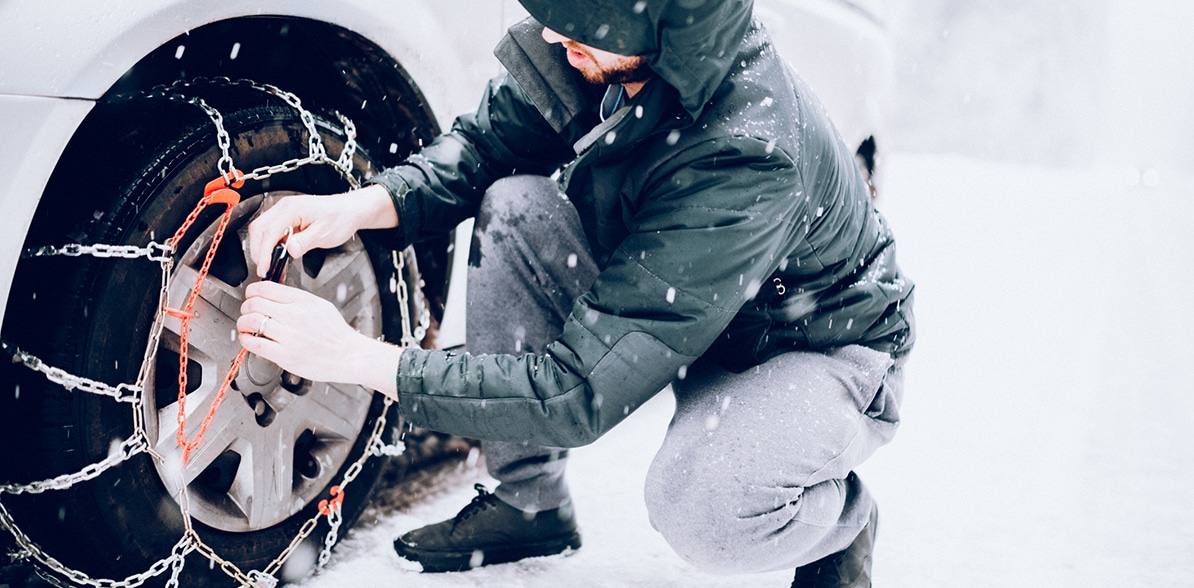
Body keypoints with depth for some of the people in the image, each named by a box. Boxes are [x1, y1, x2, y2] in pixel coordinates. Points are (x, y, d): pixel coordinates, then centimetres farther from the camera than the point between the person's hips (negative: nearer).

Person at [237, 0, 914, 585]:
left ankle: (842, 519, 2)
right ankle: (528, 502, 1)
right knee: (515, 206, -15)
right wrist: (365, 205, -23)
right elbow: (483, 141, -2)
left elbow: (581, 392, -37)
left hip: (826, 345, -7)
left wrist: (360, 358, -33)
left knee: (701, 507, -37)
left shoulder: (749, 156, -41)